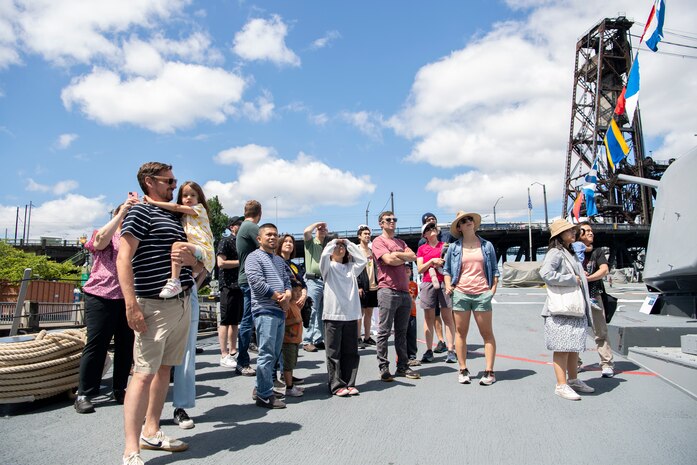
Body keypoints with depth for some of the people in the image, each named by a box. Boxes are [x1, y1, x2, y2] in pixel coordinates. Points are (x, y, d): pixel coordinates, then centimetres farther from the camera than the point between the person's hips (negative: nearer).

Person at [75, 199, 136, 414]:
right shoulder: (104, 235, 9)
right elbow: (101, 240, -13)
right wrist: (122, 213, -14)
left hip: (130, 298, 3)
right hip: (102, 296, -3)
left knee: (126, 346, 6)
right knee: (96, 344, -1)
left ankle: (120, 390, 18)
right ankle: (84, 395, 9)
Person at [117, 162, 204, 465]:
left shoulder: (175, 217, 19)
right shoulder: (141, 212, -4)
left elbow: (200, 268, 21)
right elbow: (123, 259, -14)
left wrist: (191, 259, -4)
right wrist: (132, 305, -22)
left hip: (182, 304, 8)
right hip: (155, 305, -8)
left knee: (164, 369, 13)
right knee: (144, 373, -8)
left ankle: (151, 433, 25)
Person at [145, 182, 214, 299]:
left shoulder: (200, 208, 5)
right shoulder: (184, 217, 26)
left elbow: (176, 207, -5)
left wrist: (153, 202, -4)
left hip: (204, 250, -9)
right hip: (194, 251, 9)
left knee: (177, 245, -28)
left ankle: (174, 283, -36)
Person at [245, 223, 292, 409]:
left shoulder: (279, 260, 21)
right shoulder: (254, 257, -3)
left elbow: (287, 281, 18)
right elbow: (257, 283, -13)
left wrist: (287, 296, -5)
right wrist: (279, 298, -8)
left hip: (280, 311, 8)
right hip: (264, 311, -8)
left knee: (275, 353, 12)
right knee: (267, 354, -7)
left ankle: (261, 388, 24)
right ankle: (265, 395, 0)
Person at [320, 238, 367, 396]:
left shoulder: (351, 268, 17)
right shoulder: (328, 268, 5)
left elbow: (363, 259, 1)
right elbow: (324, 255, -15)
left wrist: (348, 243, 6)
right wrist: (333, 241, 0)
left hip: (351, 315, 4)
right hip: (333, 315, -4)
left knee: (351, 352, 7)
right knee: (334, 353, 0)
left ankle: (349, 383, 16)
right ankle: (337, 385, 7)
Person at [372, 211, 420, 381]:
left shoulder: (400, 242, 22)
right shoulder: (378, 241, 1)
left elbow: (413, 256, 7)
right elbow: (389, 260, -14)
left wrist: (398, 254, -6)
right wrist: (405, 258, 0)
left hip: (404, 291, 7)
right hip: (388, 290, -7)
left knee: (401, 332, 11)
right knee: (384, 332, -3)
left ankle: (403, 366, 18)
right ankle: (383, 368, 3)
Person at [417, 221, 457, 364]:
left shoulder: (445, 246, 12)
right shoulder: (422, 249, 12)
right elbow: (419, 269, 5)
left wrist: (442, 262, -5)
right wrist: (432, 261, -9)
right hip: (428, 284, 0)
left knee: (447, 317, -2)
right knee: (429, 318, 2)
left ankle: (451, 350, -1)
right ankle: (429, 351, 6)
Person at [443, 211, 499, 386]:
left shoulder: (486, 245, 9)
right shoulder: (454, 247, 8)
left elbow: (494, 269, 13)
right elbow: (446, 269, 14)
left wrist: (493, 288, 2)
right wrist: (448, 286, 0)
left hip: (482, 294, 0)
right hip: (460, 294, 0)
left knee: (487, 333, 1)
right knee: (460, 332, 4)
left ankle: (489, 372, 9)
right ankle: (463, 370, 14)